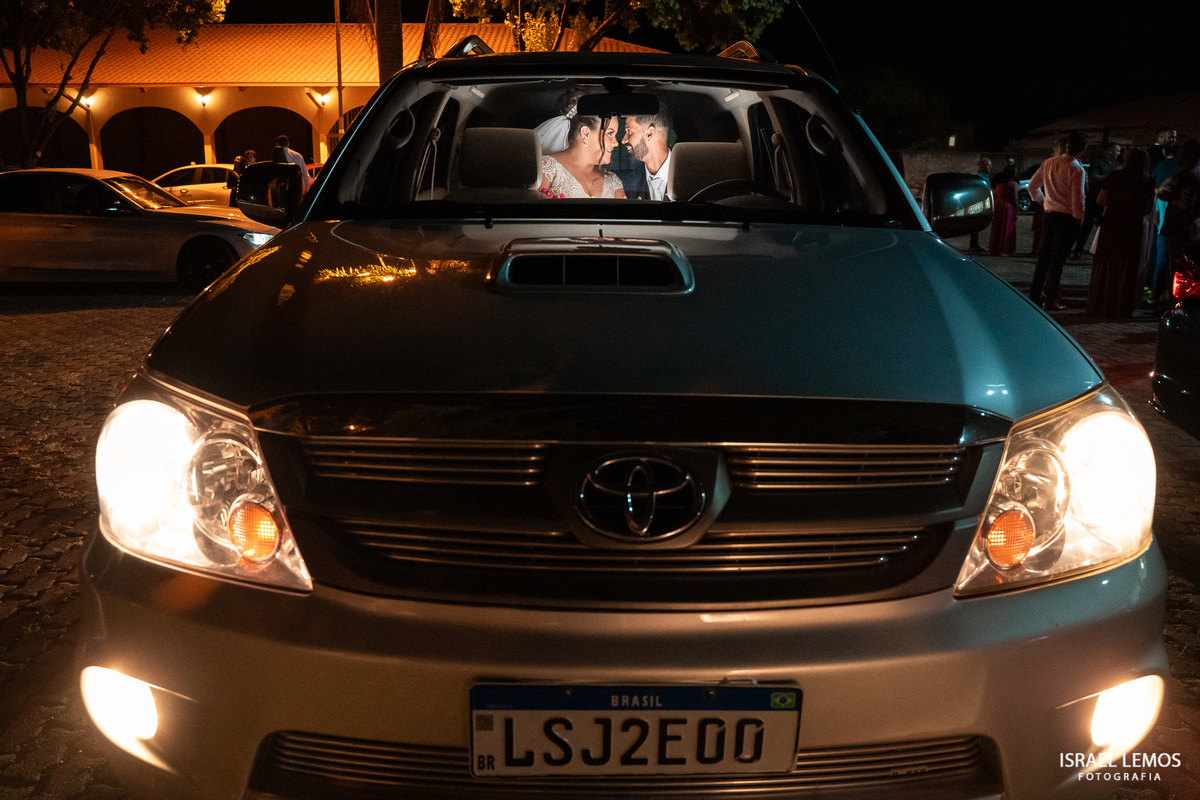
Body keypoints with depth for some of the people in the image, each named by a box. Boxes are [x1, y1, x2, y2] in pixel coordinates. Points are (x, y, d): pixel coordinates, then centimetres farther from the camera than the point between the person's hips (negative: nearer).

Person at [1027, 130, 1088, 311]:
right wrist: (1079, 218, -4)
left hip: (1049, 214, 6)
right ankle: (1050, 299, 1)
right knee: (1058, 259, -1)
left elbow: (1032, 186, 13)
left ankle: (1035, 294, 16)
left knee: (1044, 255, 13)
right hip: (1067, 218, -6)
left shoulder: (1048, 163, 4)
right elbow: (1077, 198, -16)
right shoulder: (1077, 170, -15)